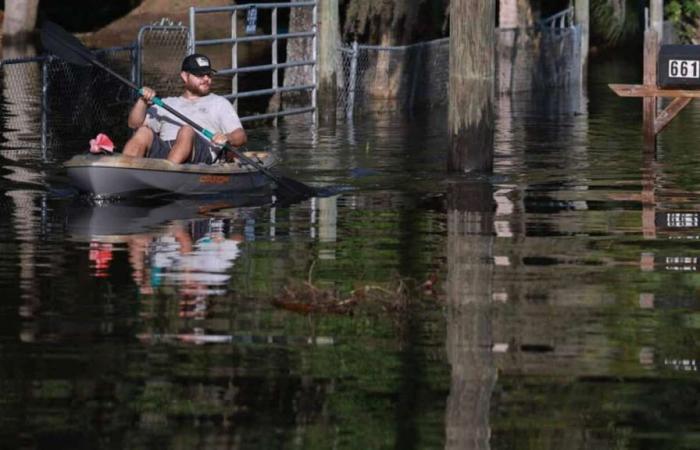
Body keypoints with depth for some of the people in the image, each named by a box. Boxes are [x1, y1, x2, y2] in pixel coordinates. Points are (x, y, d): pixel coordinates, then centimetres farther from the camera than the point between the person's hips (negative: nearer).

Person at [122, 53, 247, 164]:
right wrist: (142, 101, 5)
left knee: (187, 131, -34)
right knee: (144, 132, -27)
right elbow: (134, 124, 23)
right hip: (162, 150, 2)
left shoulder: (219, 103, 28)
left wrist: (227, 138, -10)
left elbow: (241, 136, 15)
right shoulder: (167, 103, 33)